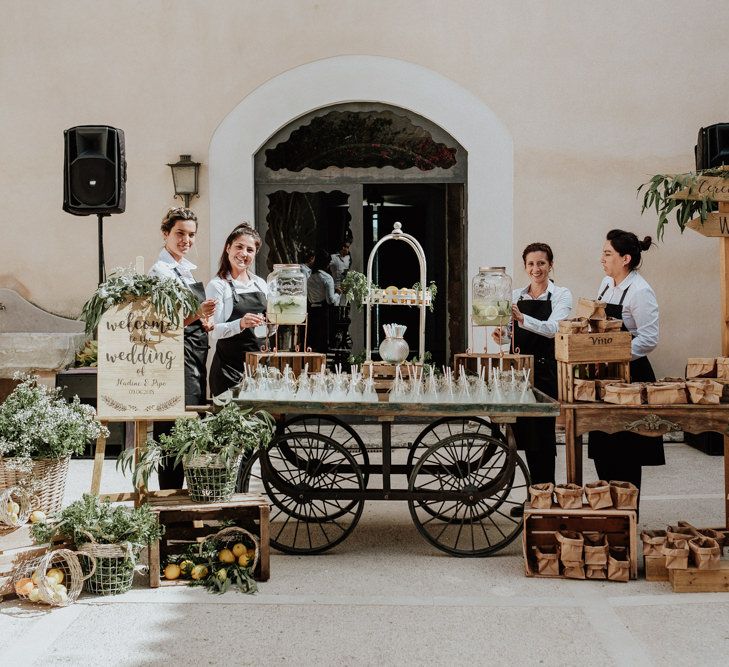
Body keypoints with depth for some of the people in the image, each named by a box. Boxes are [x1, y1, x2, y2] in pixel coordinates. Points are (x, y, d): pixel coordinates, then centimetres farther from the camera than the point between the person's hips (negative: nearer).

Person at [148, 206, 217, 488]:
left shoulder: (186, 268, 16)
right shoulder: (161, 271, -10)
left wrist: (204, 322, 6)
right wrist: (196, 315, -31)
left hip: (196, 353, 9)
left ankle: (186, 489, 17)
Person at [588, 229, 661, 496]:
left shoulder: (640, 292, -15)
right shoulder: (606, 283, 10)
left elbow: (649, 339, -20)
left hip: (629, 376, -8)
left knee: (625, 454, -1)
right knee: (601, 448, 11)